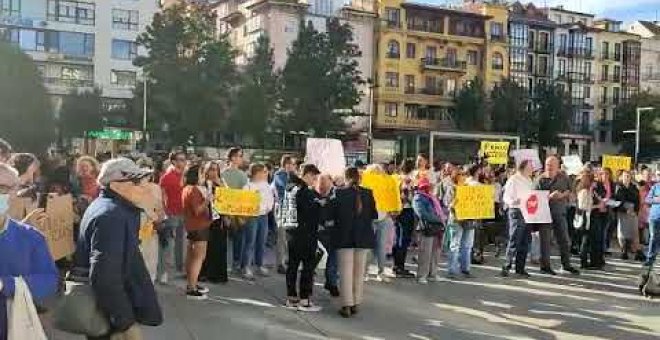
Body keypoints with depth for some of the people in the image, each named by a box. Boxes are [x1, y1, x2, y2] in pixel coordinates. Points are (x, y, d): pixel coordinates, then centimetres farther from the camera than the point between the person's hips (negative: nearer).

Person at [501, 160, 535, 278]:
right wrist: (515, 201, -30)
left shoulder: (529, 181, 18)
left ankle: (520, 267, 15)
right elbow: (506, 197, -11)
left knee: (525, 241, 8)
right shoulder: (513, 180, -7)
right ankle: (507, 266, -2)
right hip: (516, 211, -8)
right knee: (514, 240, -8)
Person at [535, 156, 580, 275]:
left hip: (560, 212, 4)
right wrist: (549, 196, -23)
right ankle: (545, 266, 10)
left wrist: (563, 195, -6)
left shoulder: (564, 178, 6)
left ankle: (566, 264, 23)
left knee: (564, 239, 10)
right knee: (545, 240, 1)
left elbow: (570, 191, 15)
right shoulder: (541, 180, -5)